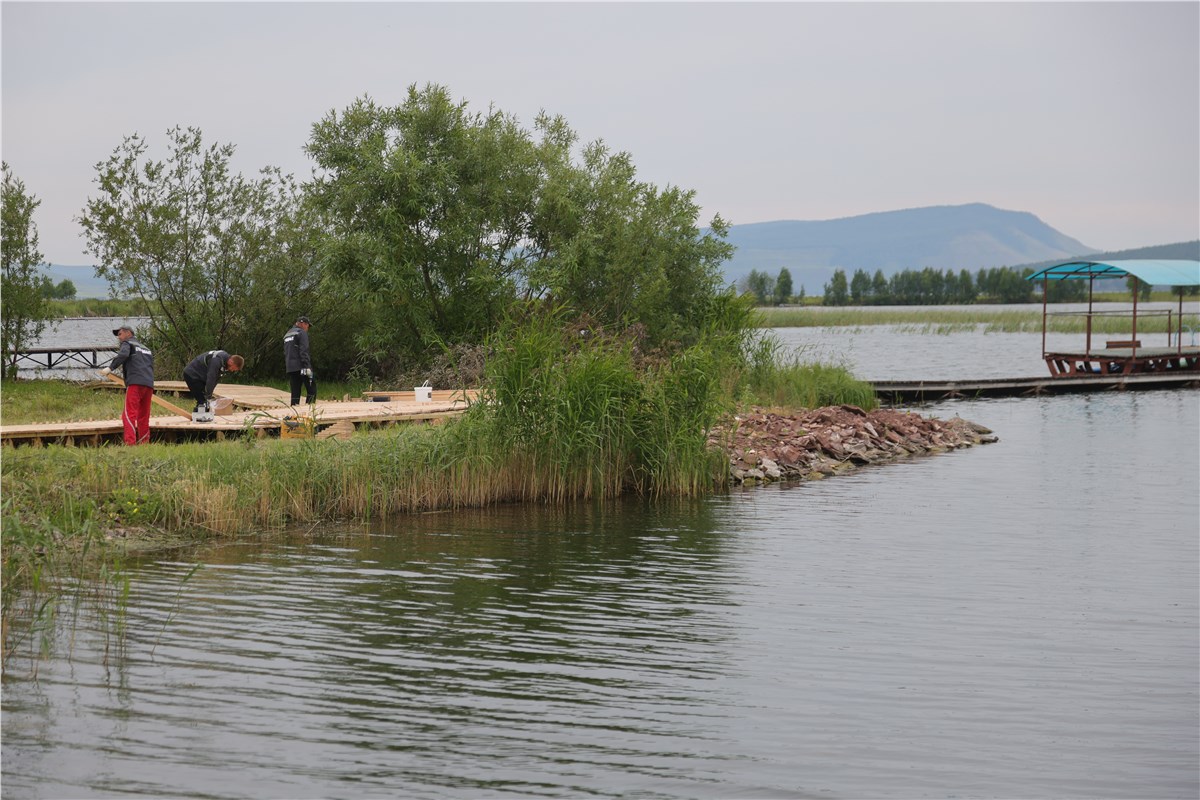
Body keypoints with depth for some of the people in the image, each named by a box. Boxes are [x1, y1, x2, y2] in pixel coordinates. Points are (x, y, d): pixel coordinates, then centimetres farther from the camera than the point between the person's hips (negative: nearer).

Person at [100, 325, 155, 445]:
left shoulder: (127, 343, 11)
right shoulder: (146, 348, 31)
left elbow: (123, 354, -11)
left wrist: (110, 368, -16)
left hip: (135, 383, -7)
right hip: (149, 384, 7)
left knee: (129, 414, -14)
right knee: (143, 417, 11)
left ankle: (130, 442, -27)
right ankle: (144, 443, 8)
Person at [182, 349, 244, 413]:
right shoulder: (216, 361, -31)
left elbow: (216, 379, 2)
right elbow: (210, 379, -31)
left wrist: (209, 394, -4)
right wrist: (208, 397, -27)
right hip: (191, 375, -10)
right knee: (202, 401, -14)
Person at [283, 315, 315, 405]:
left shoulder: (287, 334, 22)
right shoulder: (302, 333, -4)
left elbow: (285, 354, 22)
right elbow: (304, 351, -15)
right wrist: (307, 367, -19)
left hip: (290, 368, 8)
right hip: (301, 366, -8)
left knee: (295, 391, 6)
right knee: (312, 389, -5)